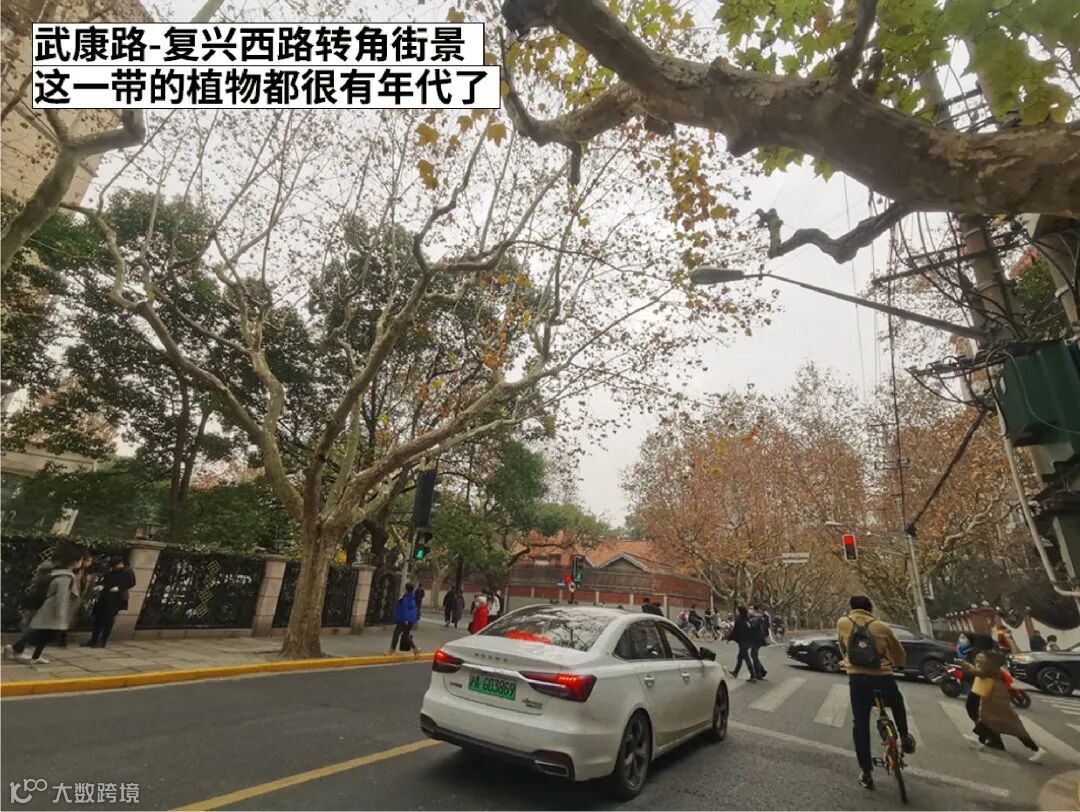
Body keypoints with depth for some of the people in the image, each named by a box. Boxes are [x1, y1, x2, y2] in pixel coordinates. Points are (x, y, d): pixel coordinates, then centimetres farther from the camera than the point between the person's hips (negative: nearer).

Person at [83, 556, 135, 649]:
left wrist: (118, 588, -23)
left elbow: (131, 583, -14)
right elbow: (105, 580, 22)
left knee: (108, 620, -3)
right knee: (98, 617, 10)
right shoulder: (111, 572, 13)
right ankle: (93, 640, 22)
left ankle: (102, 641, 5)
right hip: (104, 597, 7)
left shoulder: (128, 572, -9)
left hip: (116, 599, -7)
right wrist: (102, 586, 1)